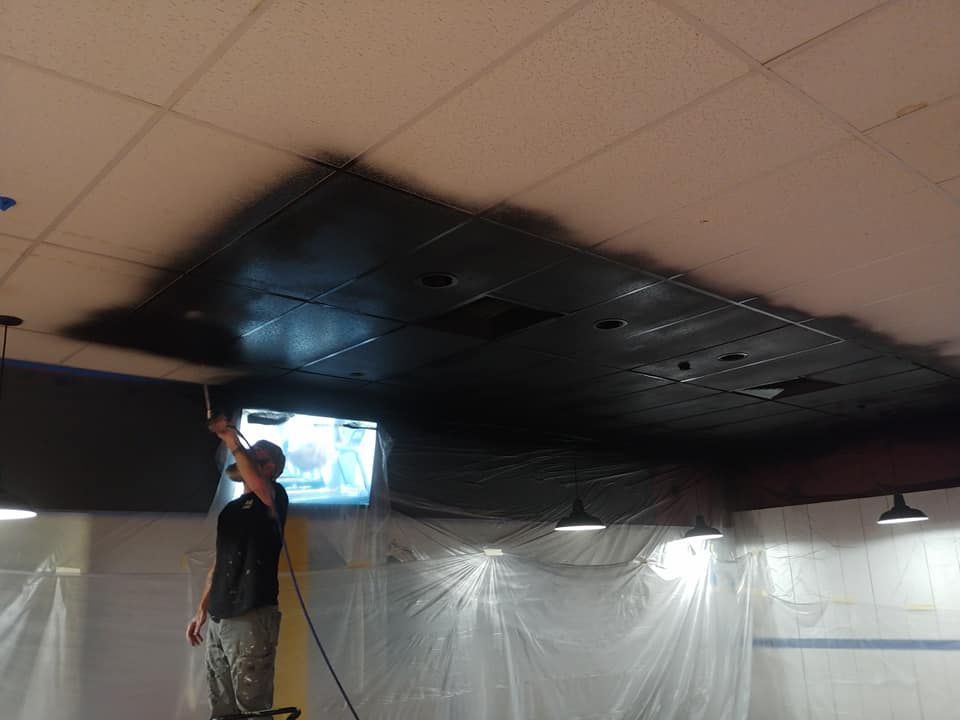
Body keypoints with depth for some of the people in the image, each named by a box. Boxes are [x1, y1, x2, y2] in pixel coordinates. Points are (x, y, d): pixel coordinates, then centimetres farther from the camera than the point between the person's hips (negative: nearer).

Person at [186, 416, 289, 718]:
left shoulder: (274, 496, -1)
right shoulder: (230, 509, 23)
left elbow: (258, 487, -26)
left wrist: (232, 441, -20)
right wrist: (202, 610, 20)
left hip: (251, 620, -8)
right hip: (218, 621, 8)